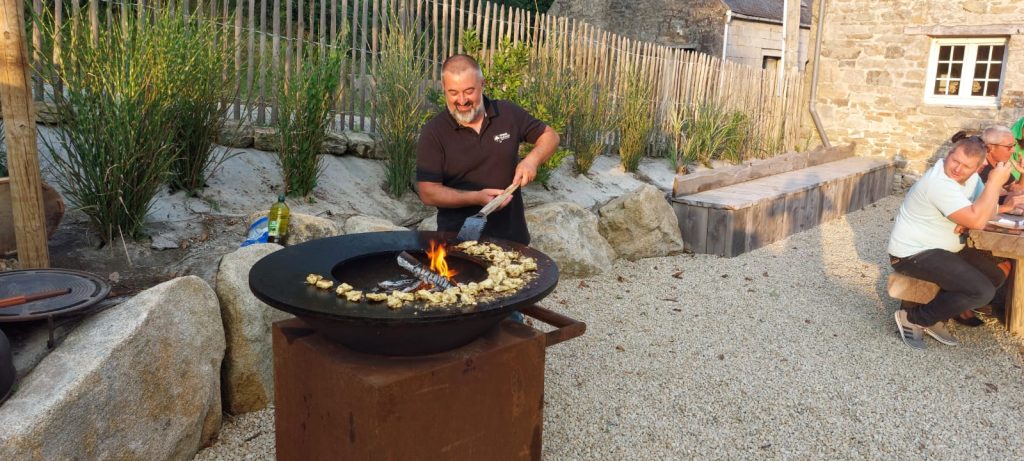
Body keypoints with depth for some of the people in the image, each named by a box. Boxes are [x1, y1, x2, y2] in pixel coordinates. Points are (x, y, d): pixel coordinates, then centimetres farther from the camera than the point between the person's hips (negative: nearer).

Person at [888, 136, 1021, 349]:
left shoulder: (970, 177, 5)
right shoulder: (939, 183, -26)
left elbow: (986, 210, 5)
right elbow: (977, 221, -30)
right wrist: (995, 182, -24)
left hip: (943, 249, 10)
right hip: (914, 254, -10)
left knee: (995, 275, 10)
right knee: (982, 291, -19)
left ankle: (933, 319, 9)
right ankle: (913, 319, -6)